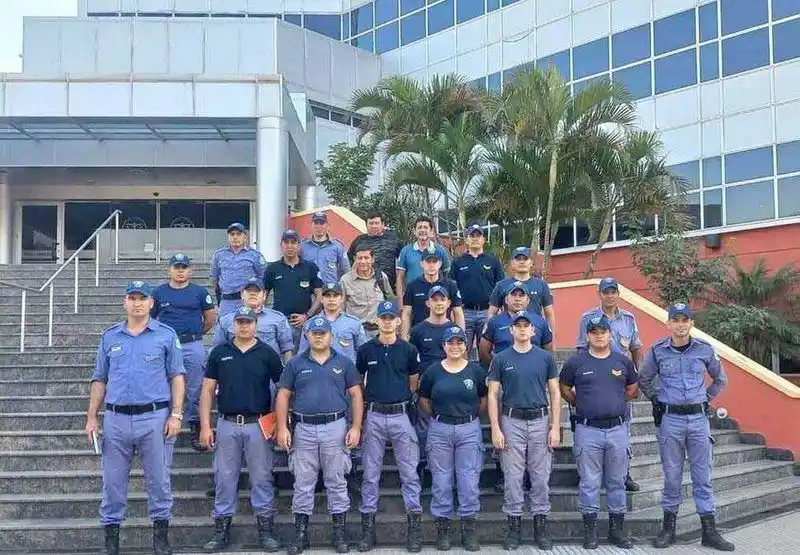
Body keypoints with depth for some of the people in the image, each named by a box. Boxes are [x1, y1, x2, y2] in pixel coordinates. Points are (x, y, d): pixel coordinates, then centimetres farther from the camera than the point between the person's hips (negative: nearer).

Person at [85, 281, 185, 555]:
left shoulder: (166, 335, 3)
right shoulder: (109, 336, 11)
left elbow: (177, 377, 1)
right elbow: (100, 379, 14)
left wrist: (176, 415, -7)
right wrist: (92, 417, 8)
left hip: (155, 418, -2)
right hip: (116, 419, 2)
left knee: (159, 481, 3)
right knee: (113, 482, 8)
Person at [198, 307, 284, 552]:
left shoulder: (268, 353, 1)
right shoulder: (219, 353, 5)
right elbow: (208, 390, 5)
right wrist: (205, 426, -2)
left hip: (259, 425, -1)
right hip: (227, 424, 1)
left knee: (262, 478, 4)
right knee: (224, 478, 7)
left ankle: (266, 529, 14)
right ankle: (221, 530, 17)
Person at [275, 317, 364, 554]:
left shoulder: (344, 363, 5)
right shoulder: (295, 364, 6)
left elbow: (356, 395, 4)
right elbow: (283, 396, 5)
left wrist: (356, 427, -4)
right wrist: (282, 428, -3)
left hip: (335, 428, -1)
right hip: (303, 429, 1)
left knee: (336, 482, 6)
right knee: (303, 483, 7)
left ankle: (340, 533, 15)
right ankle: (300, 533, 16)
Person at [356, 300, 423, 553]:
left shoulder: (408, 350, 3)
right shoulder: (366, 350, 5)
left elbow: (414, 383, 11)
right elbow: (358, 383, 12)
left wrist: (403, 399, 6)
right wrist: (366, 402, 6)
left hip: (401, 416, 0)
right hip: (373, 416, 1)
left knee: (409, 472, 2)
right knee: (370, 473, 6)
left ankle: (414, 525, 9)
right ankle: (368, 526, 13)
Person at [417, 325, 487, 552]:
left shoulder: (476, 370, 1)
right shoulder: (433, 371, 1)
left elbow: (484, 400, 10)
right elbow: (424, 400, 10)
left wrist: (470, 415, 5)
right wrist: (438, 415, 6)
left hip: (469, 430, 0)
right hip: (439, 430, 0)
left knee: (469, 480, 3)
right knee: (441, 480, 6)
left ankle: (469, 529, 15)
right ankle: (442, 528, 17)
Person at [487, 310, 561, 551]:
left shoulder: (545, 357, 4)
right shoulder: (501, 359, 1)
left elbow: (555, 393, 5)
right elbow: (493, 395, 0)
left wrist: (555, 427, -2)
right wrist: (495, 429, -7)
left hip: (540, 422, 1)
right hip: (512, 422, -1)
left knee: (541, 477, 6)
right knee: (513, 477, 3)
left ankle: (541, 525, 17)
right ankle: (514, 525, 14)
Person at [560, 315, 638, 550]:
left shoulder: (623, 361, 6)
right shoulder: (576, 362, 0)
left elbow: (633, 389, 17)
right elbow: (564, 389, 11)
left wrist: (615, 401, 8)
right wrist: (582, 404, 3)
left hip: (617, 428, 2)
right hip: (588, 430, -2)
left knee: (617, 481, 11)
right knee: (589, 482, 4)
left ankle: (617, 528, 22)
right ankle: (590, 529, 15)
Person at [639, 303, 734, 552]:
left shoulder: (705, 349, 1)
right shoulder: (657, 351, -2)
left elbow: (720, 379, 17)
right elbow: (644, 380, 13)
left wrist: (705, 398, 9)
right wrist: (658, 400, 6)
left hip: (699, 418, 1)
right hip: (670, 420, -1)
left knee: (702, 476, 6)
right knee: (672, 475, 6)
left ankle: (709, 531, 13)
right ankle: (669, 527, 17)